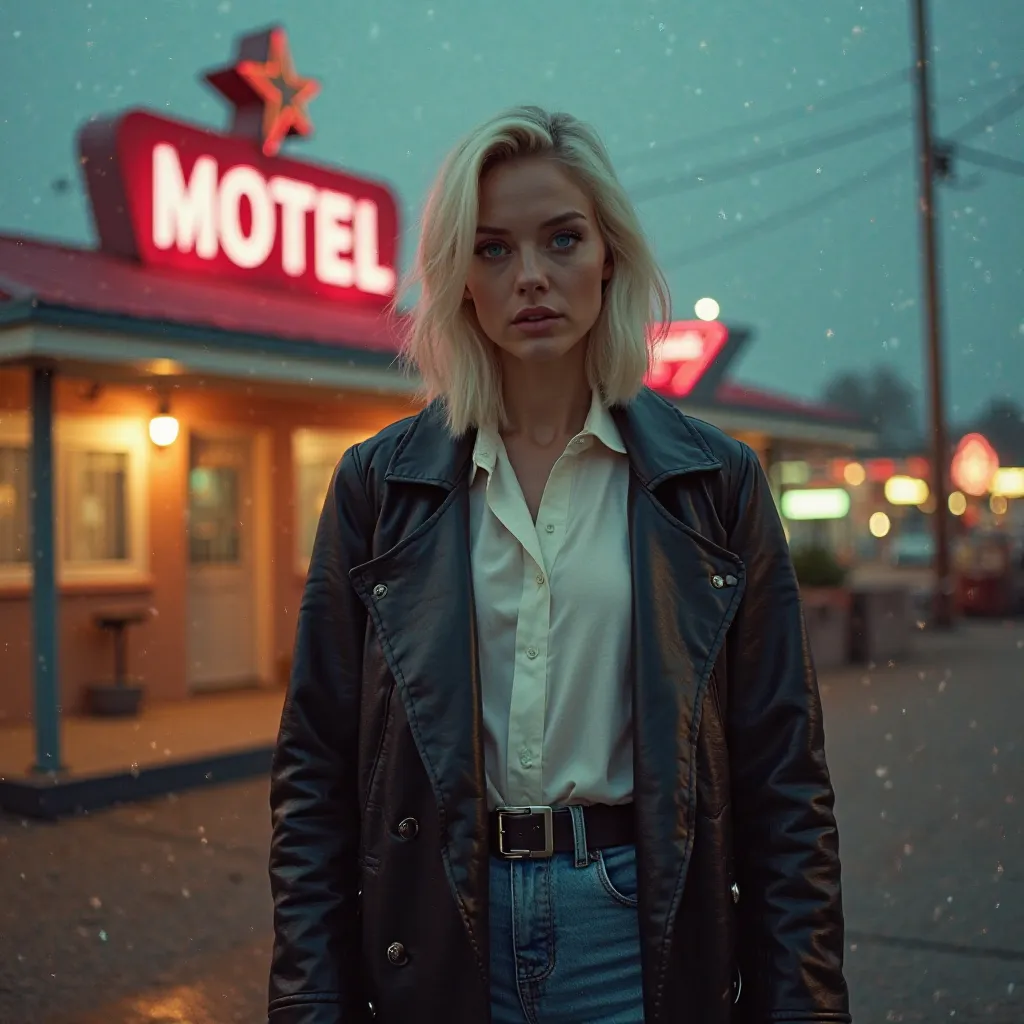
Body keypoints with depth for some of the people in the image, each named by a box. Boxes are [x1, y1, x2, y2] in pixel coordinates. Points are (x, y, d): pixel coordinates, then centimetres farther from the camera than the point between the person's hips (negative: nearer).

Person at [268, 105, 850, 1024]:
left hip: (644, 926, 0)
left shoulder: (715, 482, -2)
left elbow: (782, 778, -1)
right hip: (435, 940, 1)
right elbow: (314, 772, 0)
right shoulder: (381, 485, -1)